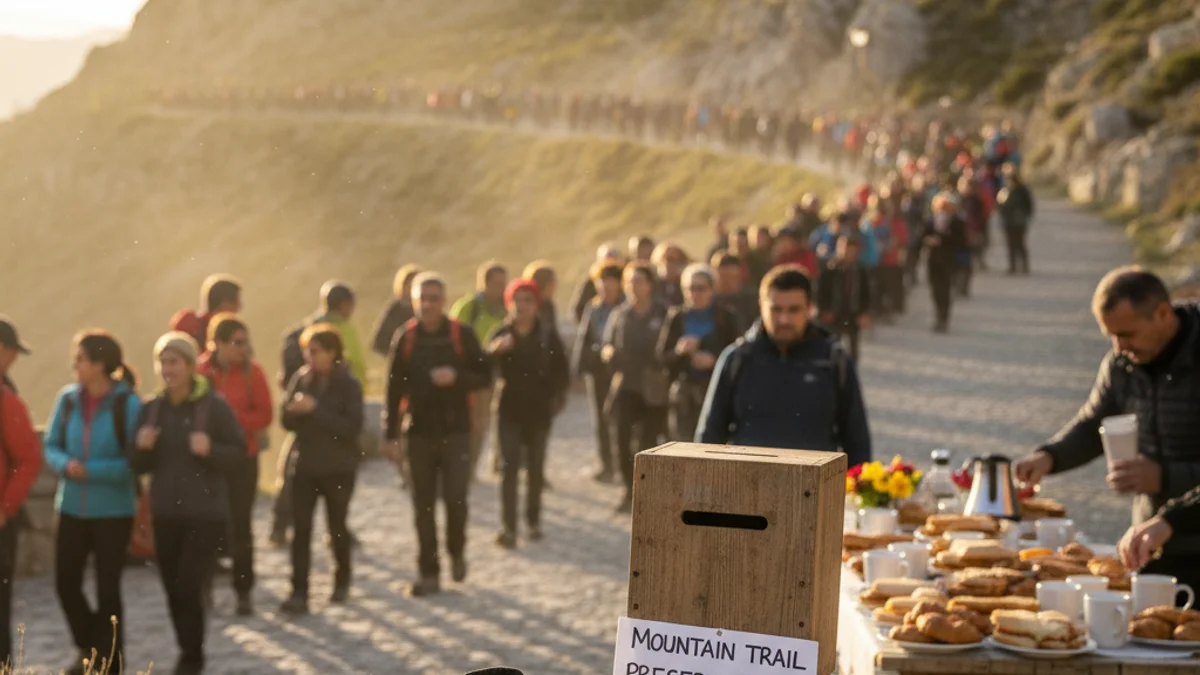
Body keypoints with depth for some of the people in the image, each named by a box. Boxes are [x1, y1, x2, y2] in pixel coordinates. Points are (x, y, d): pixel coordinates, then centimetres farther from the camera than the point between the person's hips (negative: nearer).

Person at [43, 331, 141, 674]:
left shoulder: (128, 404, -14)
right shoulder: (68, 399, 0)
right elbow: (51, 446, 7)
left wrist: (92, 471, -20)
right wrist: (66, 464, -14)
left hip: (113, 511, -4)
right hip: (71, 507, 4)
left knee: (107, 589, 6)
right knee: (66, 583, 9)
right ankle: (88, 646, 34)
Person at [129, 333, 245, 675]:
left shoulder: (214, 405, -7)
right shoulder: (151, 409, 6)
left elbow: (238, 453, -6)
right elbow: (139, 465, 10)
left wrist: (210, 450, -24)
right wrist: (142, 447, -11)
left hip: (206, 512, -5)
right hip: (165, 512, 5)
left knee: (191, 587, -9)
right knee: (174, 590, 9)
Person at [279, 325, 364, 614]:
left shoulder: (349, 385, -9)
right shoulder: (301, 379, 2)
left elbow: (352, 427, -18)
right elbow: (286, 420, 4)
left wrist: (315, 410, -23)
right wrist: (294, 411, -19)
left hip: (339, 469, -2)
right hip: (305, 466, 3)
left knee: (336, 526, 10)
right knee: (301, 528, -6)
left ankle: (342, 581, 34)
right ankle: (299, 593, -7)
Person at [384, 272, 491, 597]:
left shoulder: (462, 335, -1)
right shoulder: (405, 339, 3)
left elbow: (485, 376, 2)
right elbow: (394, 389, 3)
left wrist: (457, 378, -18)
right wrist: (391, 436, -1)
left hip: (455, 431, -1)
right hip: (419, 433, 2)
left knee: (455, 498, -9)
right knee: (424, 506, 4)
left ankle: (457, 551, 20)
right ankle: (429, 573, 12)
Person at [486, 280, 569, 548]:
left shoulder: (548, 337, -1)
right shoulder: (501, 335, -5)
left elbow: (561, 370, 6)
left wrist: (557, 395, -5)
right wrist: (496, 350, -39)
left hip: (539, 410, 1)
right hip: (510, 409, -1)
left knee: (536, 467, 11)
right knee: (510, 467, -7)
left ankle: (533, 520, 25)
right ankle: (508, 527, -7)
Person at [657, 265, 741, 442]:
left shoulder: (726, 317, 2)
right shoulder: (676, 318, 8)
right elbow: (662, 357, 7)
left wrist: (714, 360, -16)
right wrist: (679, 350, -13)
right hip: (684, 393, 2)